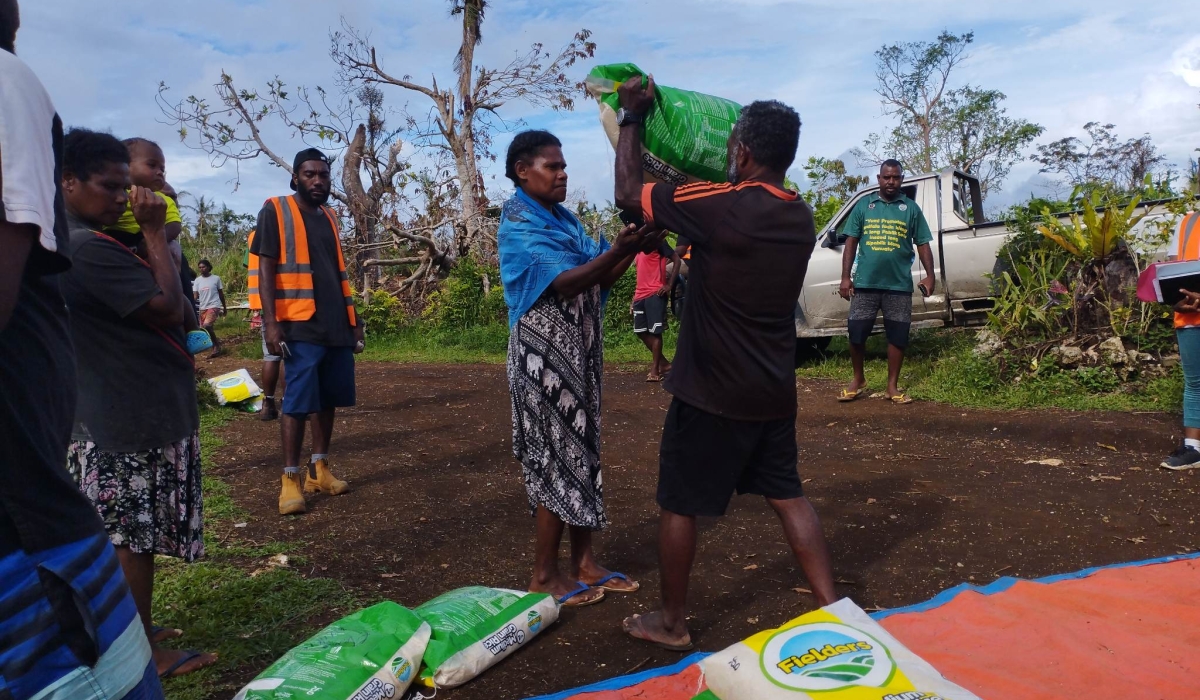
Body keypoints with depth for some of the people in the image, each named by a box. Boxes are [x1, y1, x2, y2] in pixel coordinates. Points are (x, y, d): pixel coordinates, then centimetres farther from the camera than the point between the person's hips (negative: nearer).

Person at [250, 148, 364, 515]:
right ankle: (291, 478, 3)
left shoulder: (329, 217, 17)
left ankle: (320, 468, 21)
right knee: (297, 402, -5)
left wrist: (354, 322, 18)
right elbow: (265, 268, -6)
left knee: (329, 399, 10)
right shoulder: (275, 211, 0)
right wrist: (271, 322, -15)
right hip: (300, 326, -6)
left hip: (336, 326, 6)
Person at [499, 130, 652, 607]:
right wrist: (617, 250, -30)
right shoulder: (518, 222, -10)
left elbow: (599, 281, 10)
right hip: (544, 351, -8)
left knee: (581, 451, 9)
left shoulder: (565, 219, 14)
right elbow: (561, 283, -22)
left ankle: (584, 562, 19)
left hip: (581, 348, 8)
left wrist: (630, 250, -7)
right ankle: (545, 574, 9)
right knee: (556, 457, -3)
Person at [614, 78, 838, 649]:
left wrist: (632, 117, 1)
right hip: (774, 391, 7)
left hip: (712, 392, -6)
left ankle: (671, 623, 23)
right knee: (787, 496, 18)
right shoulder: (800, 217, 3)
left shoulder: (721, 206, -20)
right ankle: (831, 609, 21)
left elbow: (628, 193, -10)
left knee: (678, 504, 9)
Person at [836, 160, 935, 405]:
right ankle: (858, 381, 22)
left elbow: (923, 244, 7)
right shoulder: (864, 205, 6)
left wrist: (929, 275, -5)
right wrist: (846, 277, -2)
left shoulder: (911, 208, 7)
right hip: (865, 283, 0)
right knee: (856, 333, 3)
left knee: (898, 336, 5)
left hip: (899, 285, 0)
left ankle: (892, 386, 17)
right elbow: (851, 243, 5)